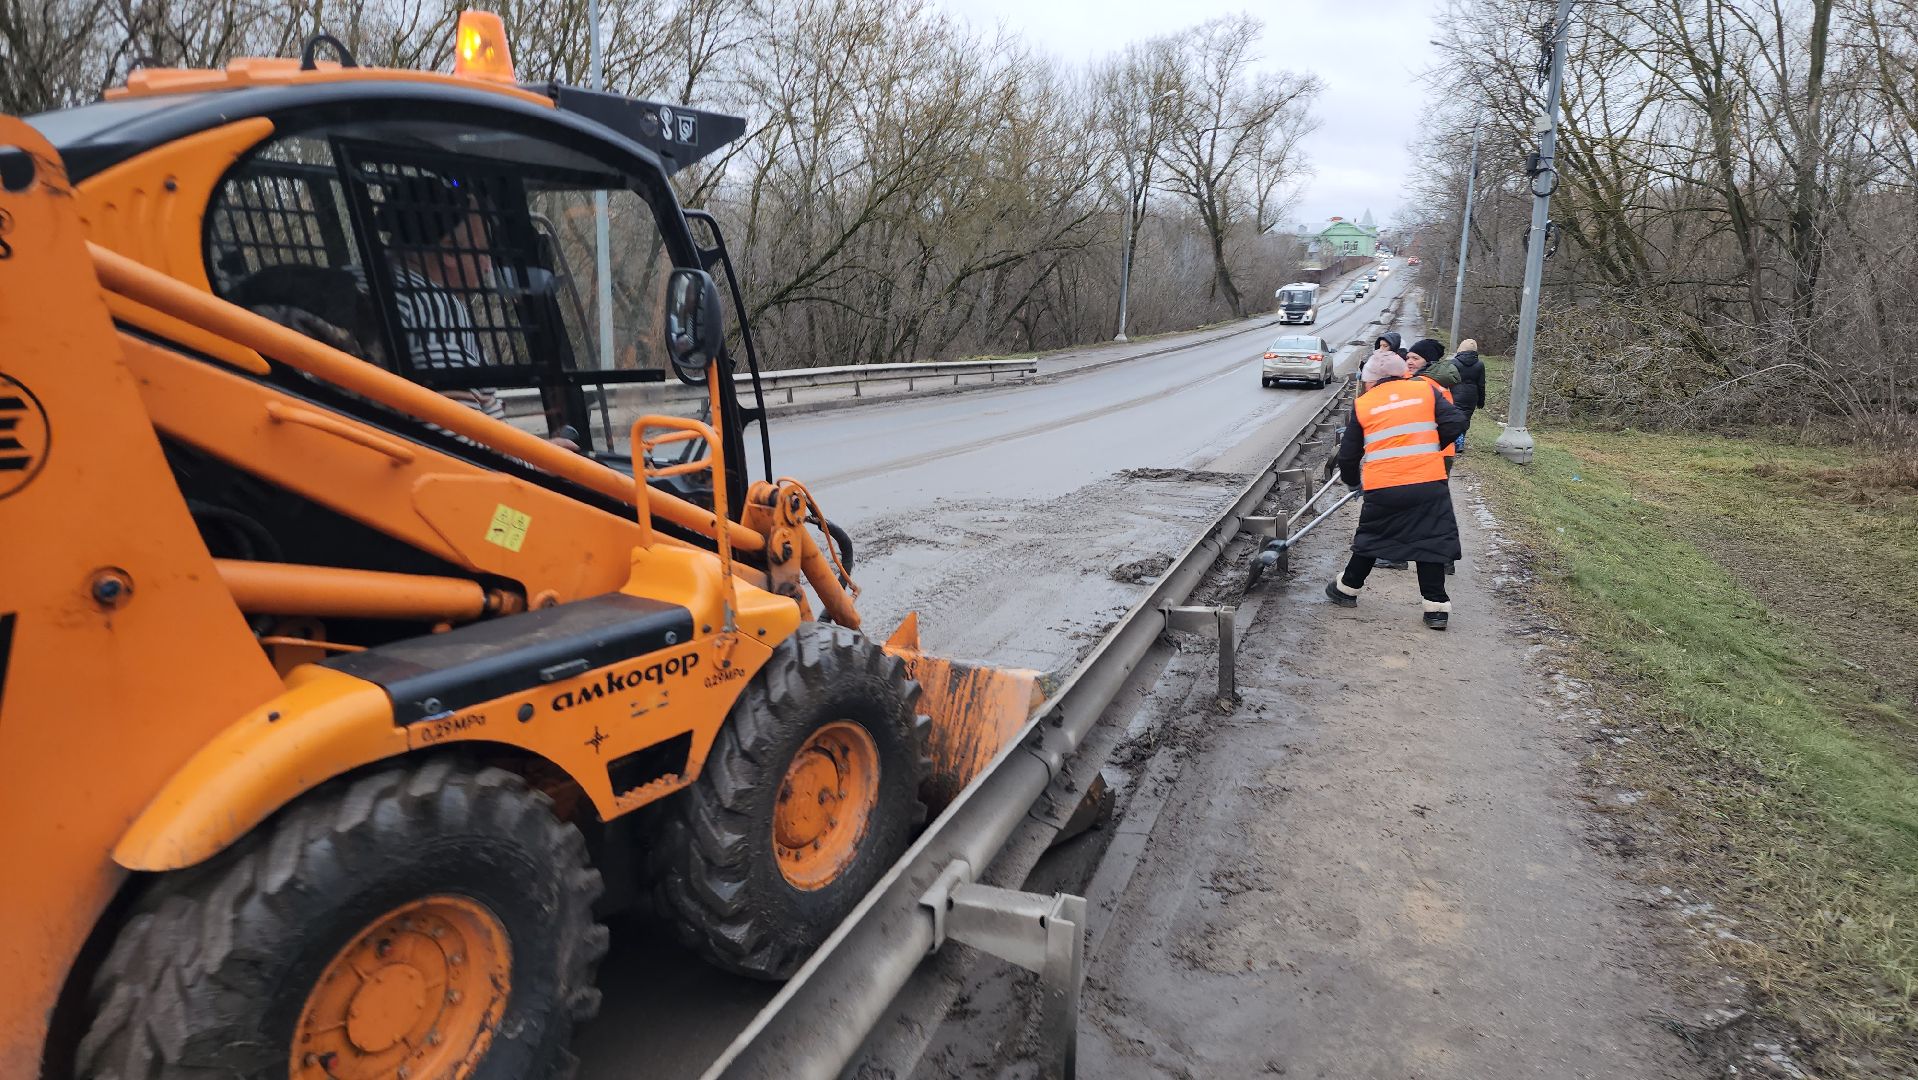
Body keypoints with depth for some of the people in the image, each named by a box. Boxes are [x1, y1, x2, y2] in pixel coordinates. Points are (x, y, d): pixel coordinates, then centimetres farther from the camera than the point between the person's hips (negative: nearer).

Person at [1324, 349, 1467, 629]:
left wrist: (1353, 481, 31)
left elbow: (1348, 455, 12)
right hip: (1429, 483, 0)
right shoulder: (1426, 390, 7)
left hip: (1382, 488, 0)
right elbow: (1455, 422, -1)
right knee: (1431, 540, 8)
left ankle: (1347, 588, 32)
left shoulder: (1362, 405, 7)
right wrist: (1429, 446, 16)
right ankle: (1436, 606, 7)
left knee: (1371, 538, 19)